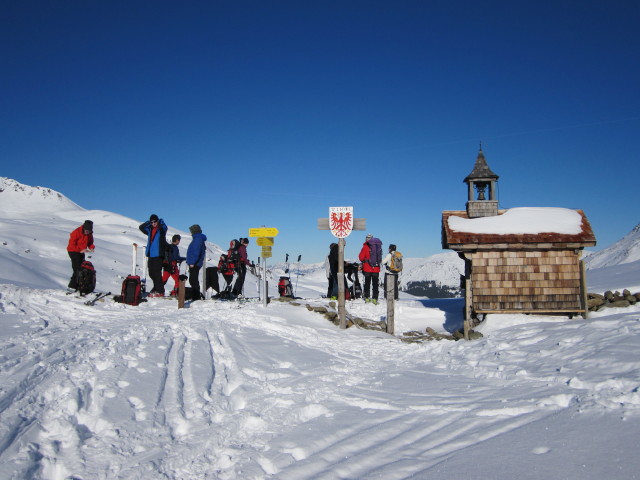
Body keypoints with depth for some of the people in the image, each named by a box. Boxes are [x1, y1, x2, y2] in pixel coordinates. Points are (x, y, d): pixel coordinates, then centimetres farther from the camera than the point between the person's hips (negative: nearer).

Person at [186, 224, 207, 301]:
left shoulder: (197, 239, -14)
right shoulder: (198, 239, 19)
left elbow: (196, 252, -21)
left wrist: (192, 262, -22)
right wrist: (190, 261, 21)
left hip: (194, 264, -10)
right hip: (194, 263, 10)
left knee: (193, 280, -7)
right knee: (193, 280, 15)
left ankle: (196, 296, -4)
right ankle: (196, 295, 21)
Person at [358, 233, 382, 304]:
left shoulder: (366, 246, -8)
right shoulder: (378, 246, 2)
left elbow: (361, 257, -6)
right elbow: (380, 257, 10)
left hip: (367, 268, -2)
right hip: (376, 269, 2)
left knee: (367, 283, 8)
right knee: (375, 284, 7)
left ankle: (367, 298, 9)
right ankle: (375, 298, 3)